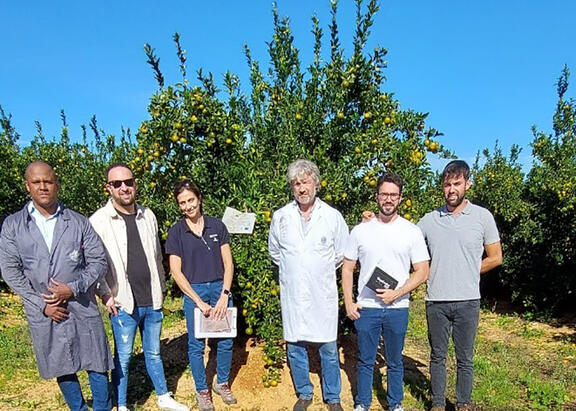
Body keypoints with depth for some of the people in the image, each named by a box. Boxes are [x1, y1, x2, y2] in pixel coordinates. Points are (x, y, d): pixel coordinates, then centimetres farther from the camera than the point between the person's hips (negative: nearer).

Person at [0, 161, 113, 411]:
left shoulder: (78, 222, 1)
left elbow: (98, 261, 0)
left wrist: (73, 288, -14)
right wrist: (42, 304, -8)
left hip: (82, 307, 0)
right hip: (43, 313, 1)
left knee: (97, 364, 5)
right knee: (61, 368, 15)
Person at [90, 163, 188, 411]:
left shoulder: (148, 216, 6)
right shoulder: (99, 221, -9)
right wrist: (105, 294, -12)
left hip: (152, 301, 4)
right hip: (123, 304, -4)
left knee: (153, 353, 18)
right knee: (122, 358, 10)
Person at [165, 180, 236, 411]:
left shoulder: (217, 226, 0)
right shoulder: (176, 232, -3)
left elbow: (228, 264, 0)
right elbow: (176, 272, -6)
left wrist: (224, 295, -10)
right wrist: (199, 302, -11)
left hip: (220, 289, 2)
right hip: (193, 291, -1)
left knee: (226, 341, 9)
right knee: (196, 345, 8)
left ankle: (222, 383, 32)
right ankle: (202, 390, 28)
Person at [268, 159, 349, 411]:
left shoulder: (333, 216, -4)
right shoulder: (281, 216, 1)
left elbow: (342, 254, 7)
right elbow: (274, 252, 16)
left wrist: (322, 270, 10)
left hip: (322, 294, -2)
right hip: (292, 293, 2)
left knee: (328, 349, 6)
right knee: (294, 348, 12)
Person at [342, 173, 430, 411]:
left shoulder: (412, 231, -2)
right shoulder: (360, 230, 1)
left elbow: (422, 272, -3)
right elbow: (347, 268, 5)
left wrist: (396, 294, -13)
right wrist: (348, 302, -3)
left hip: (397, 308, 0)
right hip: (366, 308, 1)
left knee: (395, 362, 15)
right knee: (365, 361, 13)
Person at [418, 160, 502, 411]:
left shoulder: (483, 217, -1)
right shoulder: (429, 219, 3)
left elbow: (495, 258, 4)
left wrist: (467, 273, 0)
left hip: (468, 301, -1)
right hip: (436, 301, 1)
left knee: (465, 359, 12)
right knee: (438, 356, 14)